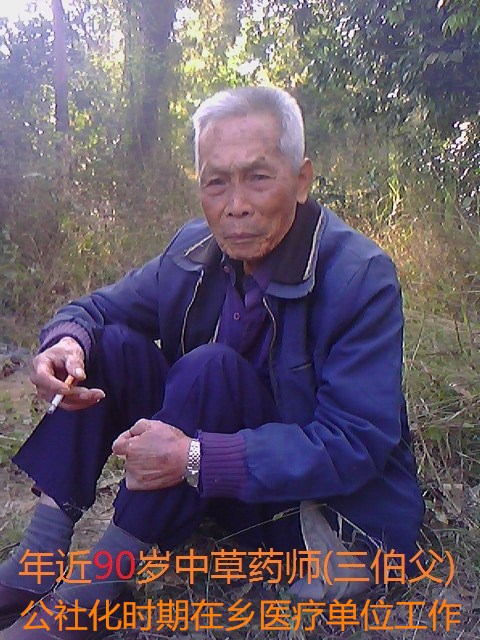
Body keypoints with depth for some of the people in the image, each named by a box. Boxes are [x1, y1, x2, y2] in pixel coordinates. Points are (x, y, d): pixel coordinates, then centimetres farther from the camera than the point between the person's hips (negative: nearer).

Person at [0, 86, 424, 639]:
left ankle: (95, 587, -18)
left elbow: (356, 445, -27)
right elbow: (94, 307, 4)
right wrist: (66, 342, -21)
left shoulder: (362, 279, -23)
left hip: (332, 504, -5)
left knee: (211, 367, -31)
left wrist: (197, 459, -34)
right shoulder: (195, 251, -5)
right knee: (109, 344, -9)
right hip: (222, 488, 6)